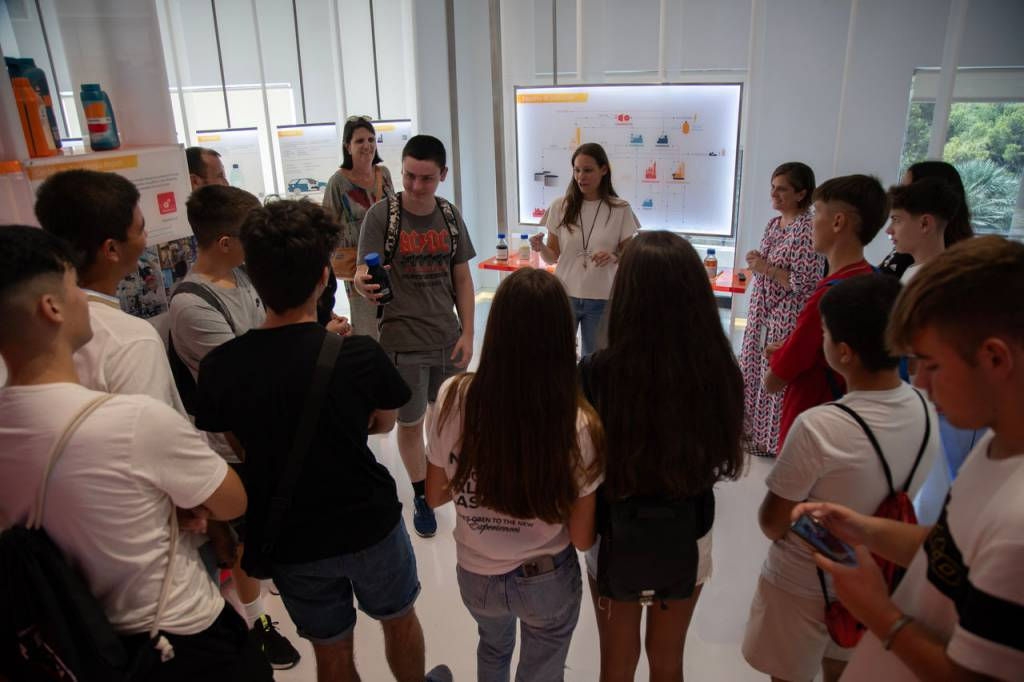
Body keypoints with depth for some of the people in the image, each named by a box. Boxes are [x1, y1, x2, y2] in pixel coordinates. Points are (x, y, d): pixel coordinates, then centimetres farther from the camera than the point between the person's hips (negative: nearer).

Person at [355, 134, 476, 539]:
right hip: (403, 341, -4)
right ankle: (421, 495, 31)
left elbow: (462, 278, 7)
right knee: (411, 422, 8)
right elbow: (365, 274, -15)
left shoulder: (449, 215, 2)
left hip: (448, 338, 4)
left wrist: (467, 332, 1)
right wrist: (362, 283, -39)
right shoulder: (381, 214, -10)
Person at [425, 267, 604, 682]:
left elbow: (434, 496, -6)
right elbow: (582, 538, -15)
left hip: (475, 577, 2)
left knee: (493, 647, 36)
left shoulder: (454, 398, -22)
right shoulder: (579, 424, -27)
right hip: (548, 583, -2)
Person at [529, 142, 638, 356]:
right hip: (565, 296, 1)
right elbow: (553, 257, 4)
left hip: (602, 299, 0)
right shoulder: (560, 206, -2)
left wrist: (614, 257, -19)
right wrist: (541, 248, -18)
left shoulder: (620, 210, -4)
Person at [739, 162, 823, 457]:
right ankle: (753, 428, 34)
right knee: (753, 370, 17)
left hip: (786, 319, -8)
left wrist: (767, 268, -19)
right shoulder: (774, 224, 9)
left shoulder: (808, 230, -17)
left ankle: (772, 440, 19)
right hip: (761, 313, 8)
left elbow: (806, 283, -21)